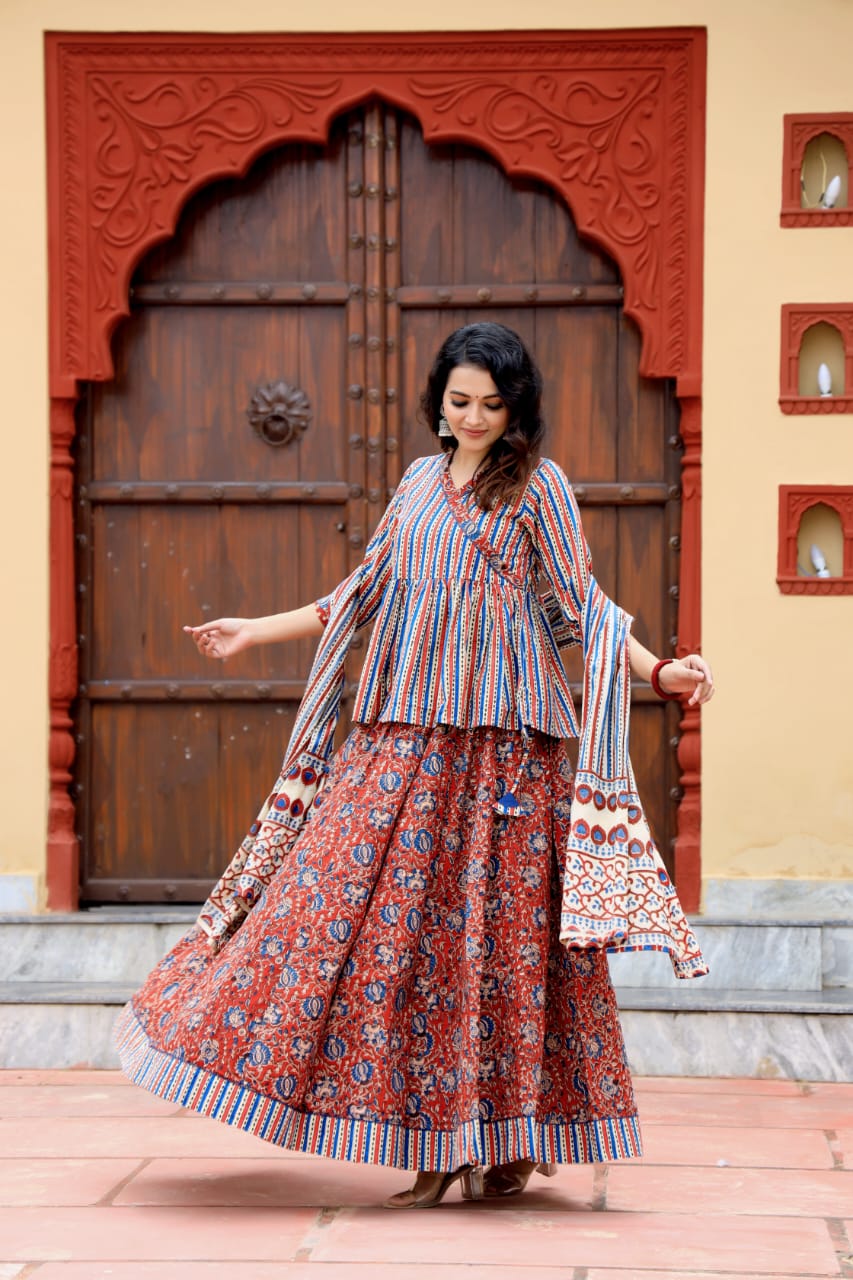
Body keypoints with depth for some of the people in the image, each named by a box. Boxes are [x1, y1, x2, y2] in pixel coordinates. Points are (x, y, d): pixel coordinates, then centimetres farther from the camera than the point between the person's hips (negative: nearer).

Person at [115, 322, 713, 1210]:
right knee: (400, 923, -1)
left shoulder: (537, 487, 2)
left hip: (500, 741, -5)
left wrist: (660, 671, -13)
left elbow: (583, 609, 0)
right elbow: (363, 597, 24)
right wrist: (255, 632, 27)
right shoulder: (420, 484, 16)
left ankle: (509, 1135, 5)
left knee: (495, 924, -4)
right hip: (405, 734, 5)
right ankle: (437, 1143, 5)